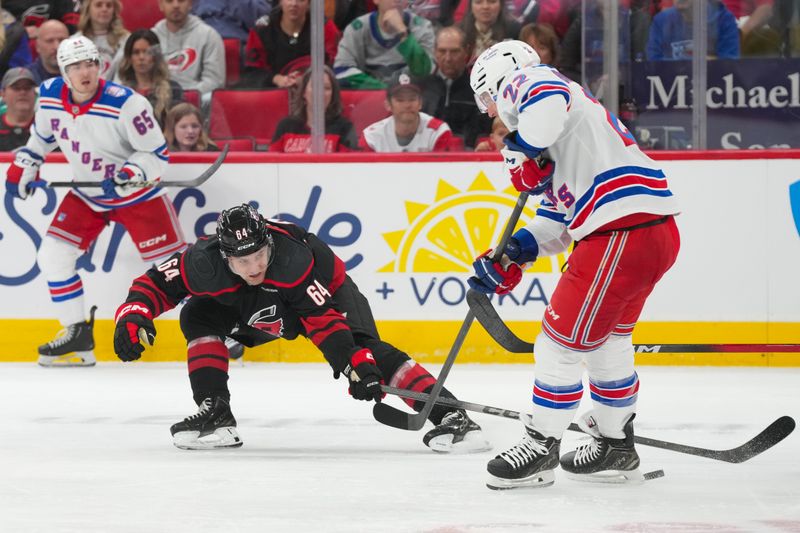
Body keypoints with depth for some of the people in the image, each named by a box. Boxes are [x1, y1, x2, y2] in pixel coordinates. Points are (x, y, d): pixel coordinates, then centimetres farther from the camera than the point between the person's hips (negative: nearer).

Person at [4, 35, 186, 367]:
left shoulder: (126, 104, -26)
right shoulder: (50, 97, -9)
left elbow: (157, 154, -21)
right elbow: (42, 135, 14)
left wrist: (130, 174, -37)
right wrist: (23, 165, 6)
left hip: (138, 196, -5)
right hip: (86, 196, 5)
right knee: (52, 256, -4)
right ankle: (77, 336, 9)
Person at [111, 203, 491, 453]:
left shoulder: (293, 259, -42)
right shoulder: (205, 263, -32)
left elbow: (324, 321, -40)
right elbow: (156, 283, -20)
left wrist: (357, 364, -49)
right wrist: (132, 317, -37)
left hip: (326, 291, -5)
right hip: (257, 309, 5)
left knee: (366, 347, -28)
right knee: (198, 316, -10)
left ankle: (449, 415, -34)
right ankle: (214, 414, -7)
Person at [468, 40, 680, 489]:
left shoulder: (528, 80, 1)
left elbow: (547, 97, -27)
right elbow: (558, 218, 26)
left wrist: (524, 151, -17)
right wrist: (513, 256, 16)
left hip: (623, 230, -11)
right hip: (657, 233, 11)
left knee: (563, 340, -2)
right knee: (607, 339, 26)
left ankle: (540, 449, 7)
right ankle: (615, 447, 36)